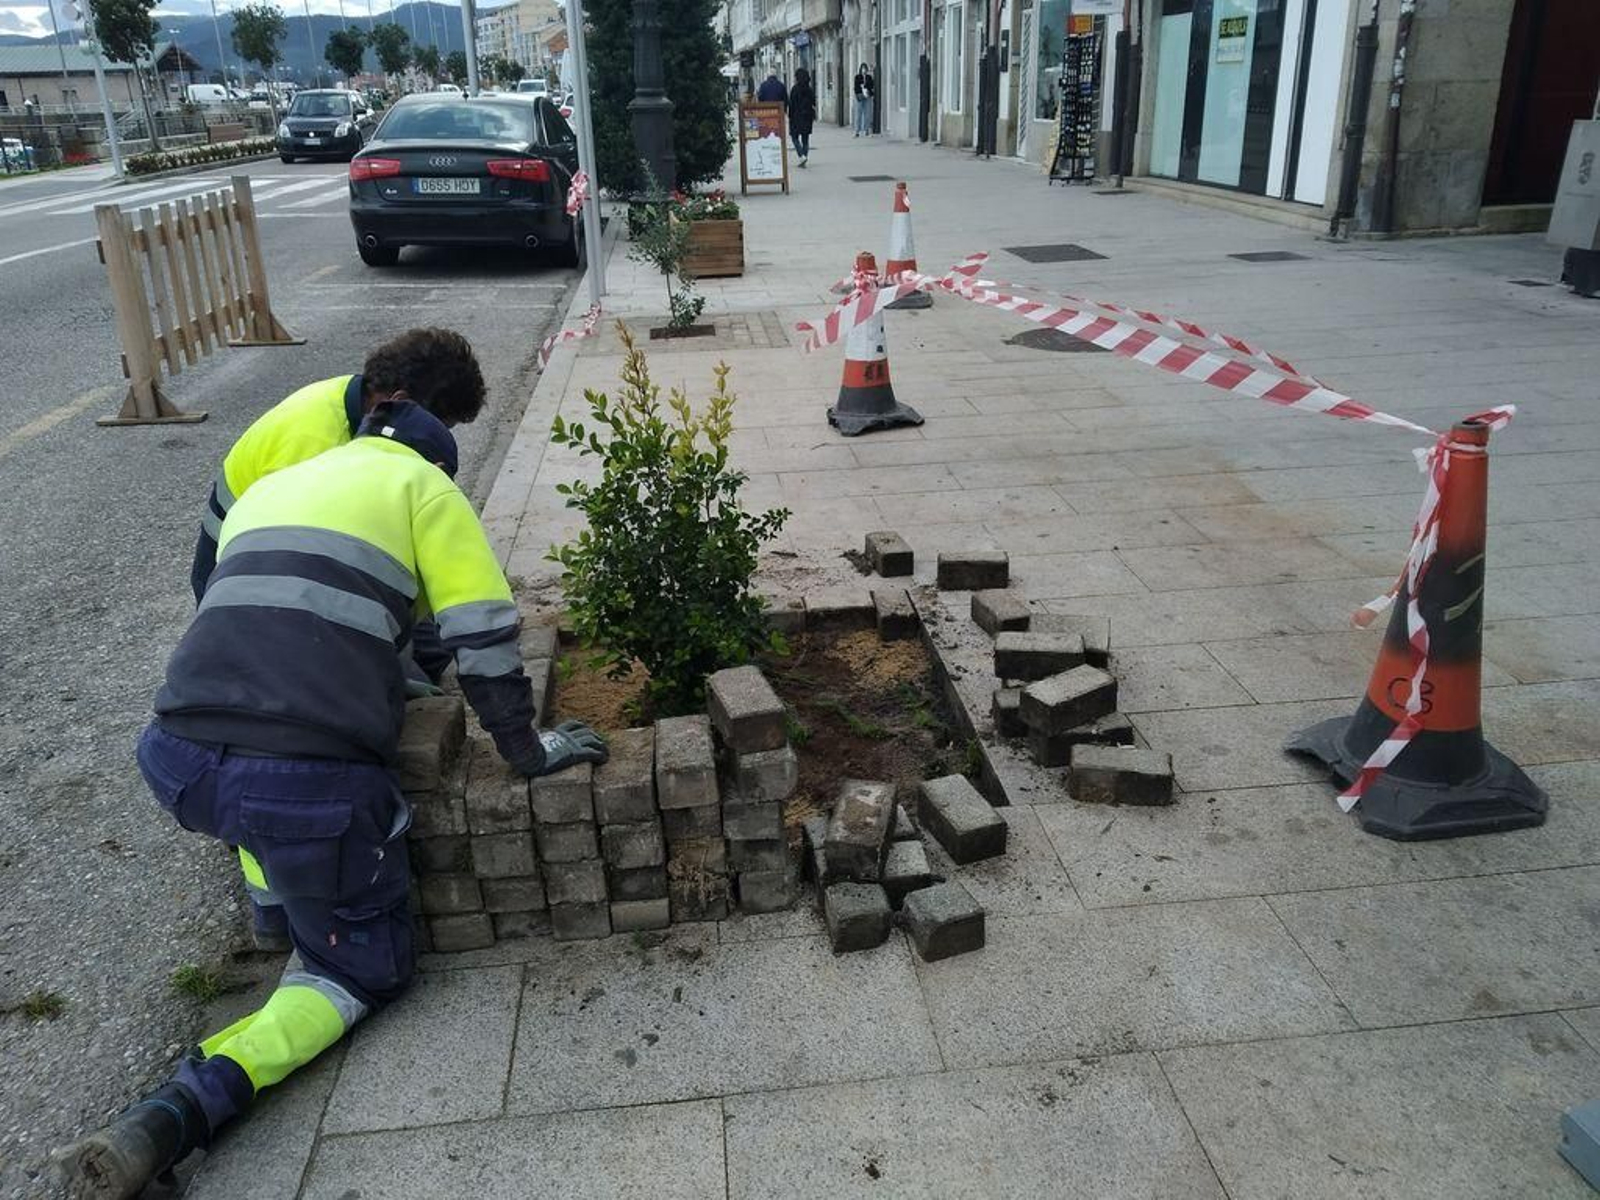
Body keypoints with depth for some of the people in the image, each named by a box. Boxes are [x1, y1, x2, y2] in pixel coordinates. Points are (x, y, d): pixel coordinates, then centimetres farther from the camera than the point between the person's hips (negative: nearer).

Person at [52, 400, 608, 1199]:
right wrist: (525, 749, 15)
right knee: (367, 971, 14)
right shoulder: (424, 488, 9)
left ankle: (277, 895, 36)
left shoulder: (268, 487, 26)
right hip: (308, 783, -6)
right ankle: (182, 1108, -6)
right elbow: (484, 636, 3)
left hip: (177, 762, 7)